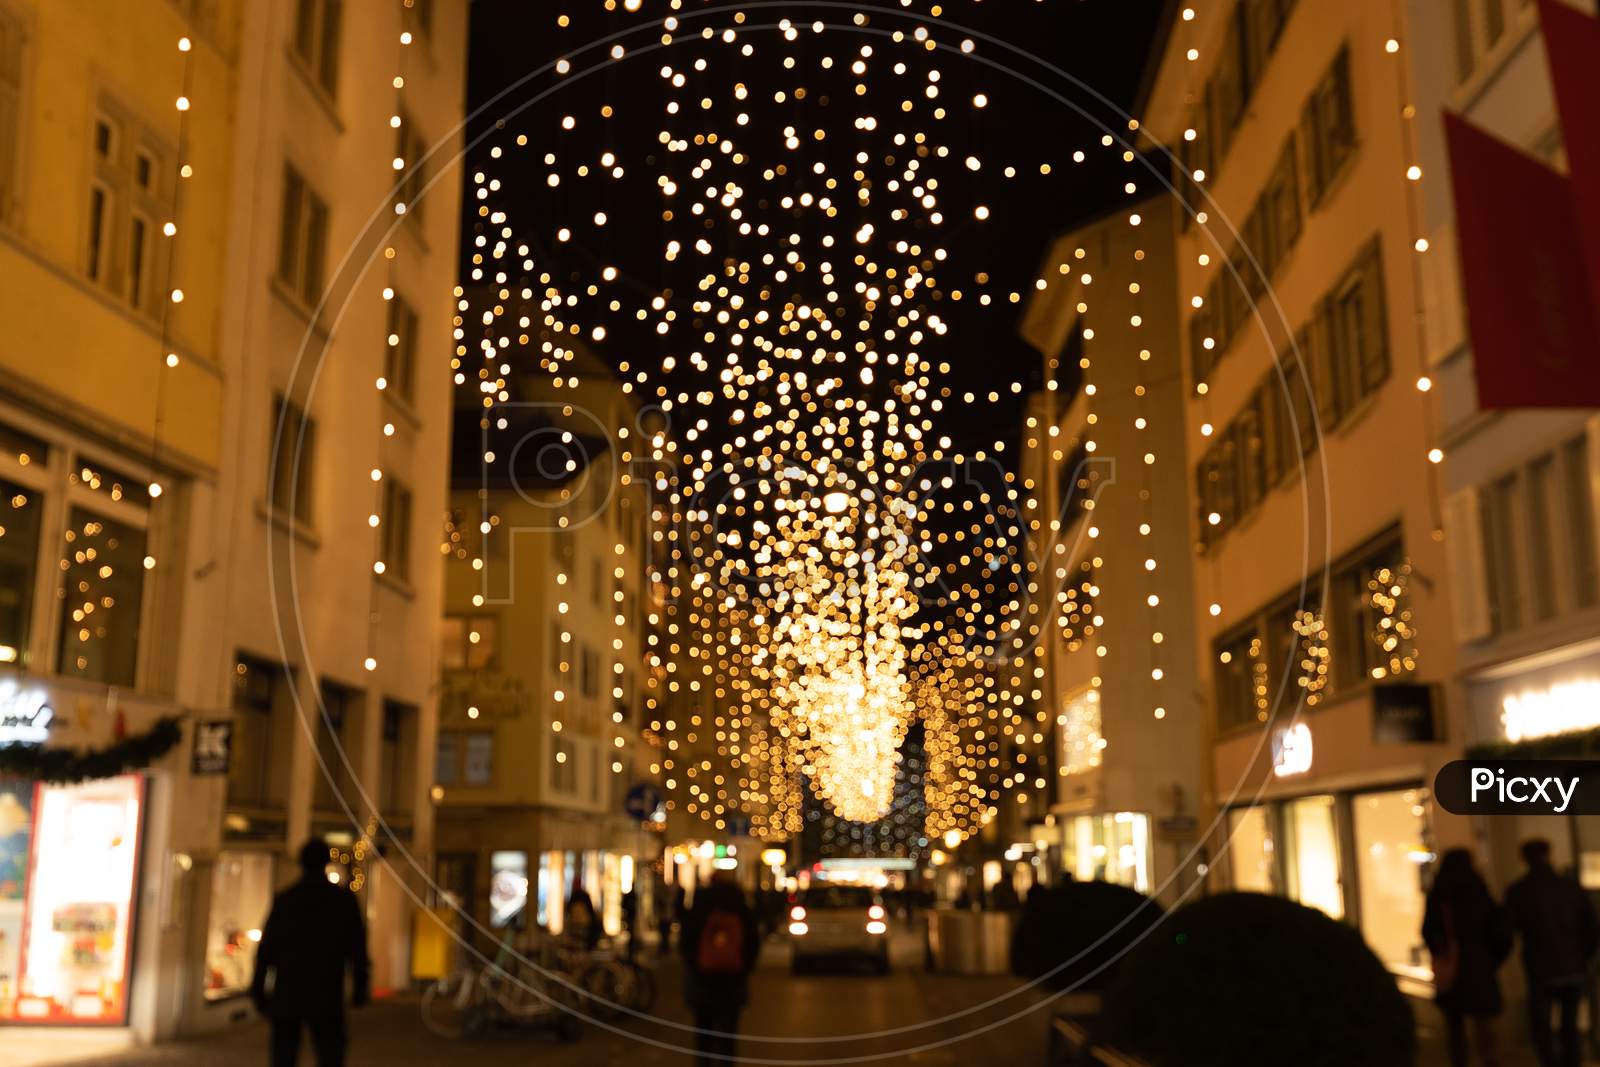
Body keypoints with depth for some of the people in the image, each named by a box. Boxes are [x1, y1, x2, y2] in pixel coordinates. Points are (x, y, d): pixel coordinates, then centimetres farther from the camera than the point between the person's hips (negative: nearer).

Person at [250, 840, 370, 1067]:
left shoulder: (283, 900, 2)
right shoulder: (345, 900, 1)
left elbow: (265, 948, 2)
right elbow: (357, 948, 1)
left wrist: (258, 991, 8)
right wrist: (360, 989, 8)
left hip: (285, 997, 1)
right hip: (327, 998, -1)